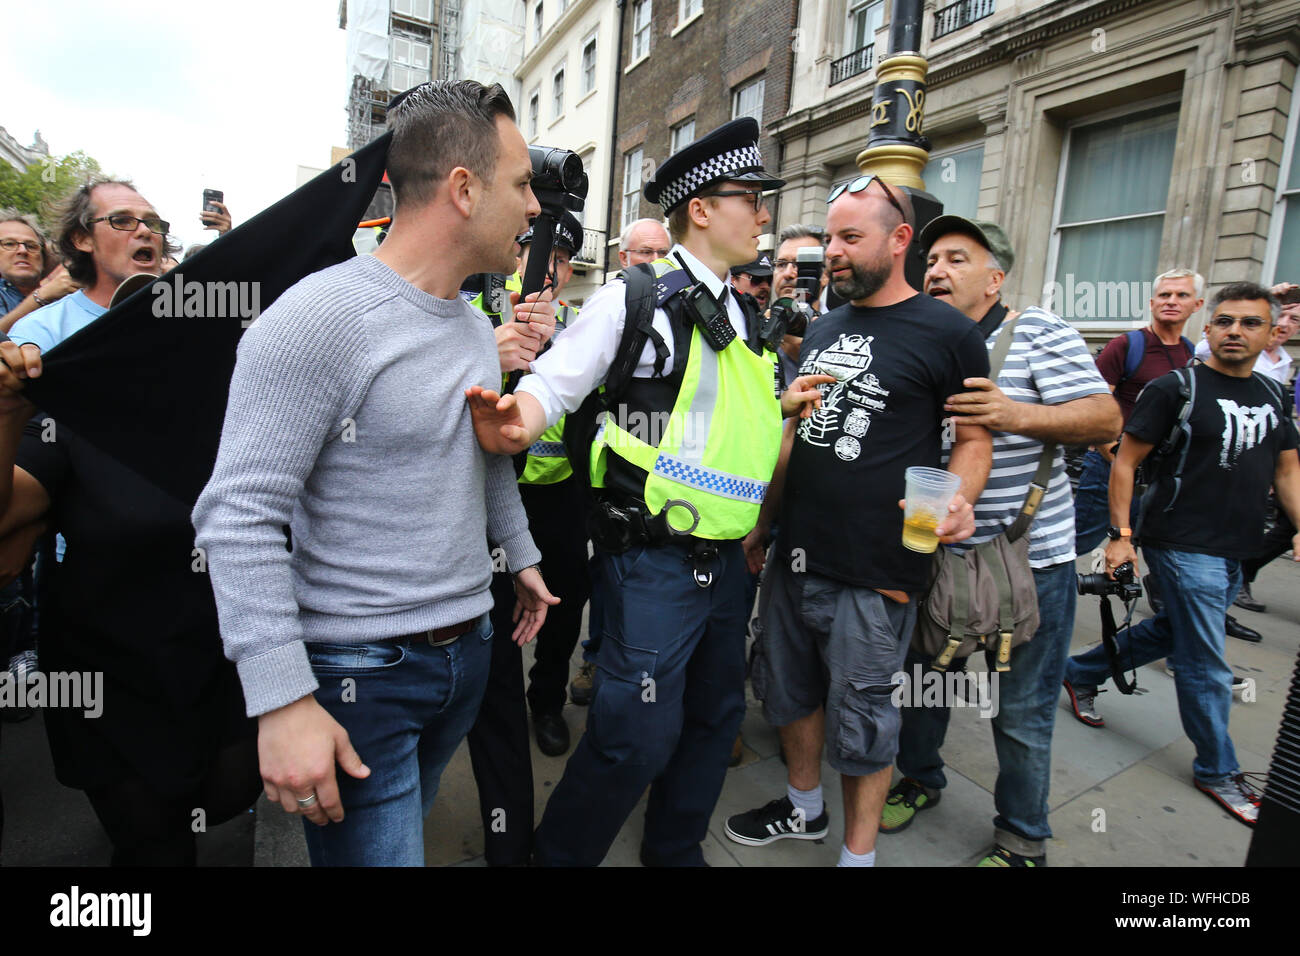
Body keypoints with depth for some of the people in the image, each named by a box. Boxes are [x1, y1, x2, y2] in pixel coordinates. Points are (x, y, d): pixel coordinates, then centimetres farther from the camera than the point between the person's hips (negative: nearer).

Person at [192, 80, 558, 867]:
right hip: (361, 669, -7)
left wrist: (521, 555, 23)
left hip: (468, 648, 7)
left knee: (408, 829, 24)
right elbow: (239, 515, -21)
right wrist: (283, 699, -22)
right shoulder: (320, 317, -18)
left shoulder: (477, 325, 7)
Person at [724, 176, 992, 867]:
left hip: (874, 572, -6)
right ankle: (803, 808, 43)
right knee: (789, 690, 19)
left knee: (860, 718, 8)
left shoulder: (946, 334, -7)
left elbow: (975, 439, -3)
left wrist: (957, 499, -23)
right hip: (794, 555, 7)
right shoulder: (822, 329, 12)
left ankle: (859, 852, 30)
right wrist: (761, 522, 15)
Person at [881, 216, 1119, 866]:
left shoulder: (1037, 332, -5)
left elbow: (1106, 419, -12)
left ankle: (1023, 839, 30)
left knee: (1022, 713, 8)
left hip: (1028, 553, -4)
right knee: (923, 678, 19)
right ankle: (919, 778, 44)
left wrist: (1014, 413, -28)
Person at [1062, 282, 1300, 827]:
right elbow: (1125, 461, -11)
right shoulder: (1177, 388, -10)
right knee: (1205, 667, 2)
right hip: (1184, 548, -7)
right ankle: (1217, 771, 21)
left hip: (1235, 553, 7)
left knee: (1170, 633, 20)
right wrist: (1120, 535, -16)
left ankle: (1080, 673, 39)